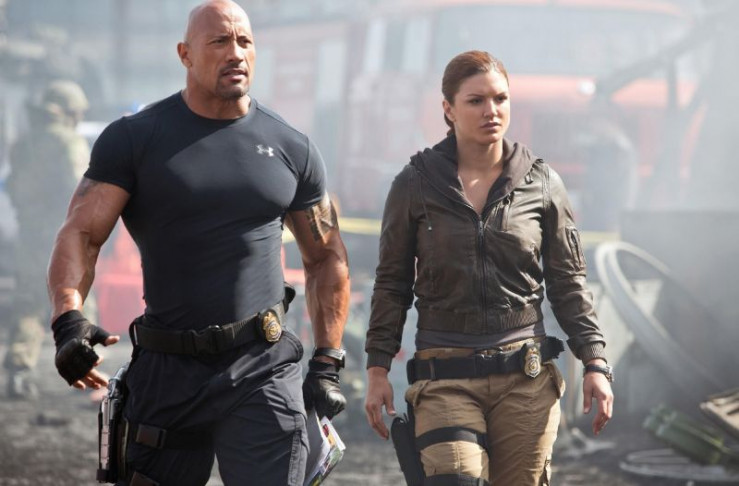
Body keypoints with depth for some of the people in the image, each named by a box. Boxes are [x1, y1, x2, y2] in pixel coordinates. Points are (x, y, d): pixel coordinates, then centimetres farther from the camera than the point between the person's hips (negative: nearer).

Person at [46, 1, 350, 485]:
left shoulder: (291, 149, 8)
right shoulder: (133, 139, 2)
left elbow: (327, 258, 17)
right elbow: (80, 233, -6)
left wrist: (327, 364, 9)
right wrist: (69, 320, -24)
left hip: (263, 371, 0)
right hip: (167, 371, 0)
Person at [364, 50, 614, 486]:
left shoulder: (542, 184, 6)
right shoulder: (415, 185, 3)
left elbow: (568, 283, 11)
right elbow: (392, 283, 9)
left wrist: (595, 362, 3)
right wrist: (378, 370, 4)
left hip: (526, 377, 1)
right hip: (445, 379, -1)